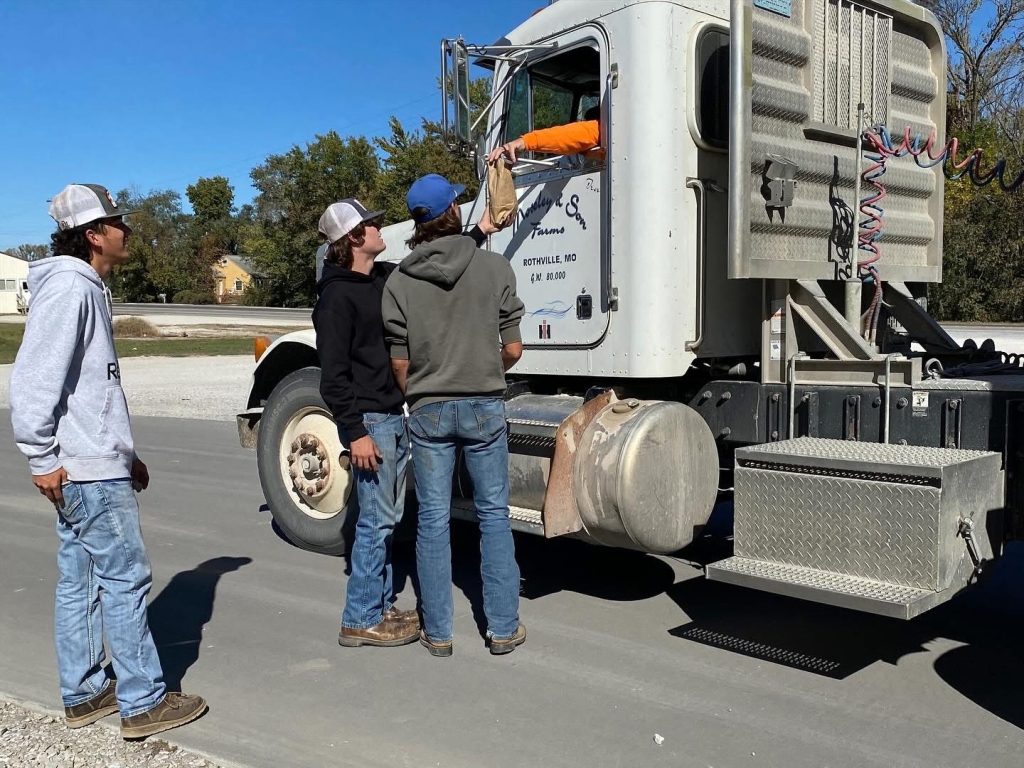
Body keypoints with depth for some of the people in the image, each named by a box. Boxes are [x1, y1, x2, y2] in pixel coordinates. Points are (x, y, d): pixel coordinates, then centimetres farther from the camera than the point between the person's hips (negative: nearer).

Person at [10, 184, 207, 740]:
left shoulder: (86, 287, 17)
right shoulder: (68, 286, -14)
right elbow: (33, 378, -21)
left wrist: (124, 452, 20)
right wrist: (41, 458, -20)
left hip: (91, 463, 10)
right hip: (87, 469, -10)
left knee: (81, 580, 14)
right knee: (125, 578, -4)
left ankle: (84, 694, 23)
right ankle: (143, 703, 4)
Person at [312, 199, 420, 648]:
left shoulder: (386, 278, 11)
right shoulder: (337, 296, -14)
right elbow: (333, 374, -17)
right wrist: (354, 432, -21)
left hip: (394, 416, 9)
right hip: (369, 421, -9)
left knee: (388, 518, 14)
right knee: (376, 520, -5)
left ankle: (381, 606, 25)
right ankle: (360, 621, 6)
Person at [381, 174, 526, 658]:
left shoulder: (399, 281, -3)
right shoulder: (494, 268, -6)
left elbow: (399, 362, -2)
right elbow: (512, 349, -4)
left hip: (427, 411, 1)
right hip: (484, 406, -1)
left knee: (432, 519, 8)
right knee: (493, 515, 10)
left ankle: (437, 632, 16)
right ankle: (503, 628, 16)